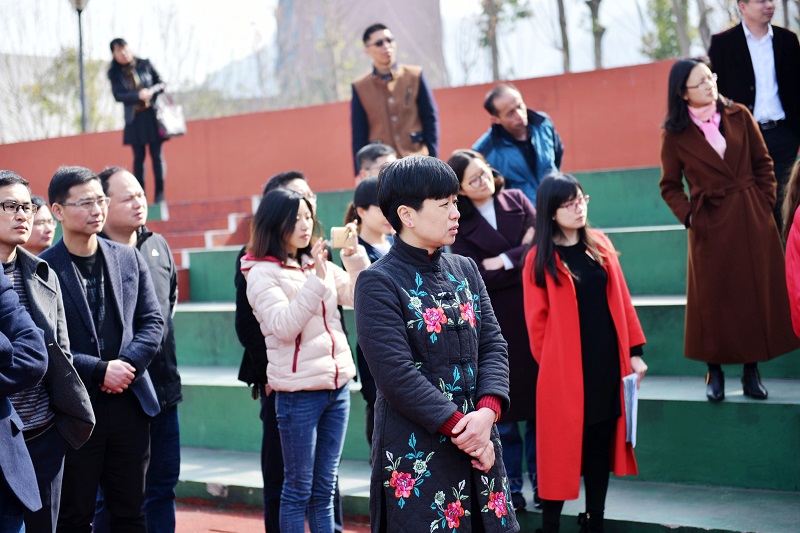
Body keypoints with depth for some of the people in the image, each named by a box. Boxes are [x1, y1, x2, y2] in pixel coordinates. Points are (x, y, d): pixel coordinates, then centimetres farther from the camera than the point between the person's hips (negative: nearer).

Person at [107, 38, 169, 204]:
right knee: (138, 157, 1)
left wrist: (152, 90, -13)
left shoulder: (145, 64, 3)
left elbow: (162, 83, 8)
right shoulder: (114, 73, 2)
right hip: (134, 119, 0)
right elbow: (118, 95, -9)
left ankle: (160, 193, -2)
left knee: (157, 154, -4)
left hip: (152, 115, 0)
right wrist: (139, 96, -22)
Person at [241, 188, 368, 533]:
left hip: (337, 384, 6)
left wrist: (354, 255, -7)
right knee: (298, 488, 1)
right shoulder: (262, 274, -6)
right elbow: (284, 325, -18)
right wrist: (317, 279, -23)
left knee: (324, 489, 11)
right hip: (298, 391, -5)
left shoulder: (319, 264, 11)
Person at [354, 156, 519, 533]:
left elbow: (493, 346, 5)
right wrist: (458, 426, -16)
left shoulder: (465, 270, 11)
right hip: (415, 453, -6)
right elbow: (396, 374, -16)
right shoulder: (378, 284, -9)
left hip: (479, 441, 6)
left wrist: (488, 411, -12)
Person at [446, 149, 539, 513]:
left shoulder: (516, 201, 6)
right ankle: (510, 487, 15)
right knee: (503, 412, 5)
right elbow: (477, 278, -13)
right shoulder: (459, 226, -2)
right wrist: (523, 255, -13)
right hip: (494, 327, -2)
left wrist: (505, 261, -12)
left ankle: (541, 480, 16)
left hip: (533, 317, 2)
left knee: (540, 404, 5)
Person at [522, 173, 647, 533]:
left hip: (607, 363, 5)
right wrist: (550, 363, 0)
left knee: (601, 444, 11)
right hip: (565, 370, -5)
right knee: (561, 447, 0)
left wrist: (634, 351, 7)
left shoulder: (600, 245, 8)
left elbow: (621, 300, 9)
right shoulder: (540, 259, -6)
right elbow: (537, 320, -3)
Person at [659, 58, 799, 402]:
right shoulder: (675, 135, -4)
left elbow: (763, 163, 7)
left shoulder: (739, 116, 2)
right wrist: (688, 215, -9)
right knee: (713, 299, 2)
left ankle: (751, 372, 16)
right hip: (711, 226, -2)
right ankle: (714, 374, 13)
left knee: (757, 293, 6)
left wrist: (765, 203, -1)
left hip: (752, 221, 2)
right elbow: (670, 186, 4)